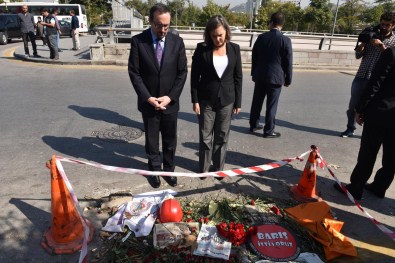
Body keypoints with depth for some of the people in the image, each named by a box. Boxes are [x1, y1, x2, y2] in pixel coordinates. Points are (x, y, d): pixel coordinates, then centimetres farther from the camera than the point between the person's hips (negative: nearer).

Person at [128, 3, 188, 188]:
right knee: (151, 141, 14)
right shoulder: (138, 41, -7)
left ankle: (169, 170, 34)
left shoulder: (177, 41, -3)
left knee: (170, 140, 14)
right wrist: (148, 98, -15)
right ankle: (154, 170, 34)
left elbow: (182, 72, -2)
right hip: (148, 102, -1)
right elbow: (134, 72, -7)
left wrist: (170, 97, -11)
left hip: (170, 102, 1)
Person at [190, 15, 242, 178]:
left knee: (222, 137, 11)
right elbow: (194, 76, -3)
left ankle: (218, 168, 28)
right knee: (205, 137, 8)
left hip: (226, 100, 2)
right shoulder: (202, 49, -5)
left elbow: (238, 77, 4)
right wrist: (195, 100, -8)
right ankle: (204, 168, 26)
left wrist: (238, 102, 3)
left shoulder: (234, 49, 1)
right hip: (206, 100, -2)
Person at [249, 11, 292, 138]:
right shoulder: (285, 40, -9)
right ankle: (269, 131, 10)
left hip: (260, 75, 4)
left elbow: (254, 57, 7)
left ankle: (253, 125, 27)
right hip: (275, 77, -4)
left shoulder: (261, 37, 1)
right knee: (271, 105, 3)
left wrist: (254, 73, 17)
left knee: (257, 102, 15)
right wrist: (288, 79, 2)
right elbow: (288, 62, -8)